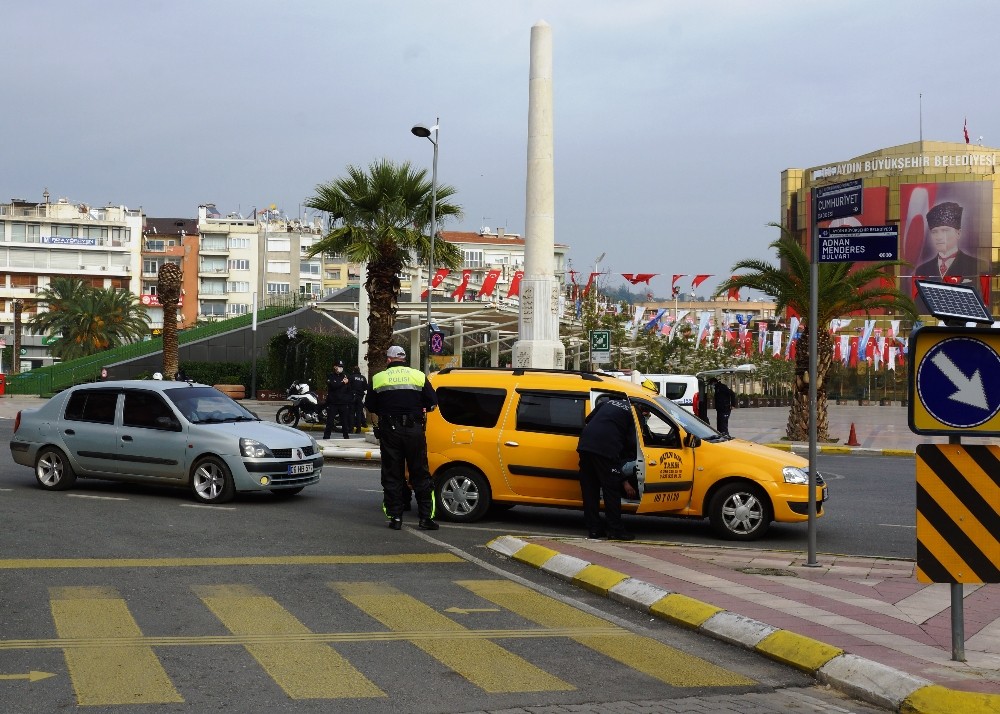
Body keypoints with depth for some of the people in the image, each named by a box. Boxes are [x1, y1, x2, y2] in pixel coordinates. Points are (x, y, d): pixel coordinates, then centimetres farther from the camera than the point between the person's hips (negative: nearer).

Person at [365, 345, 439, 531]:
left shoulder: (378, 378, 4)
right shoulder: (419, 376, 3)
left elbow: (371, 409, 7)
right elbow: (432, 405, 2)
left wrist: (378, 426, 22)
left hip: (389, 431, 0)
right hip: (414, 430, 0)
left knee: (391, 476, 7)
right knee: (420, 474, 7)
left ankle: (395, 517, 5)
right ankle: (425, 517, 5)